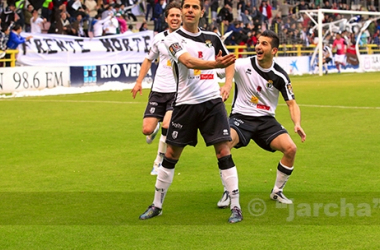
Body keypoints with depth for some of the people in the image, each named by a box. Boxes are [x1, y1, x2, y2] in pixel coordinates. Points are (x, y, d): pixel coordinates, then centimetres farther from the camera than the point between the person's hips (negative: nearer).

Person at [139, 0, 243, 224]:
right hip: (185, 103, -2)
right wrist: (215, 64, -39)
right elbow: (189, 62, -23)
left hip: (213, 100, 2)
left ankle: (236, 206, 0)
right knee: (171, 155, 7)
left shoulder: (212, 38, 9)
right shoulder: (174, 39, -4)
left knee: (224, 152, -6)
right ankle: (157, 205, 21)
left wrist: (228, 83, 7)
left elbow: (229, 61, 26)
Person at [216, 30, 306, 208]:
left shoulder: (280, 76, -4)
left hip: (266, 120, 2)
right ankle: (228, 192, -11)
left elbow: (291, 103, 0)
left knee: (290, 148, -18)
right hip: (240, 117, -2)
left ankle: (277, 191, 8)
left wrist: (297, 124, -19)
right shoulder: (243, 65, -10)